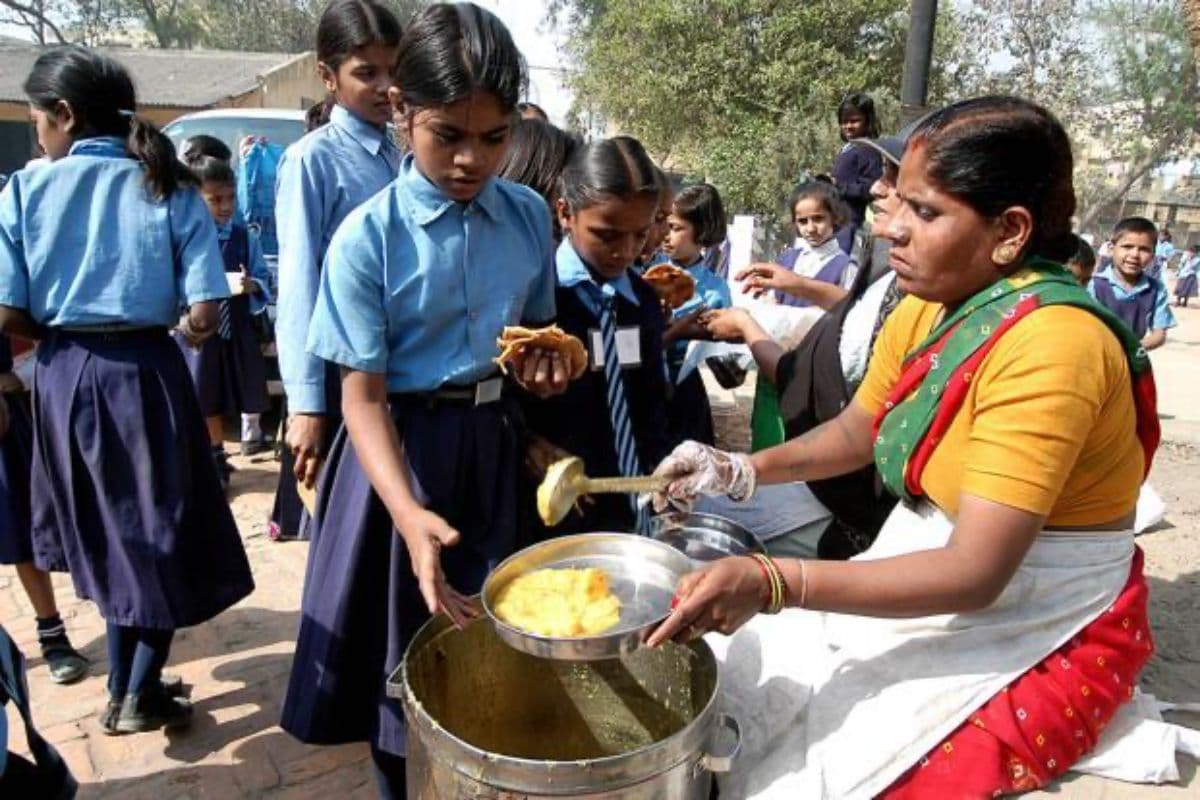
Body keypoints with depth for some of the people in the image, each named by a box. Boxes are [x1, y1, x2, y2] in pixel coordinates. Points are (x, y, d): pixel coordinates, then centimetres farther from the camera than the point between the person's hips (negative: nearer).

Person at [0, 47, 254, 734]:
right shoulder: (170, 189, -4)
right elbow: (204, 316, -12)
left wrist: (60, 328, 12)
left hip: (65, 375, 2)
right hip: (145, 372, -2)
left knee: (105, 534, 18)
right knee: (161, 531, 14)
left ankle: (124, 688, 32)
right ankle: (141, 693, 18)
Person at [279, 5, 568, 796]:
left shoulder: (530, 217, -3)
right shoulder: (367, 237, -16)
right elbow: (364, 396, -17)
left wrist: (546, 361, -11)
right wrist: (409, 513, -31)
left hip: (498, 443, 4)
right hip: (406, 447, -4)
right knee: (409, 646, 11)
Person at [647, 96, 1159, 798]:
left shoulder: (1050, 343, -27)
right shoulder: (926, 310, -2)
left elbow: (974, 573, -30)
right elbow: (854, 432, 10)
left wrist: (770, 582, -37)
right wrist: (740, 471, -7)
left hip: (1036, 642, -7)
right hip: (928, 583, 7)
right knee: (727, 681, 1)